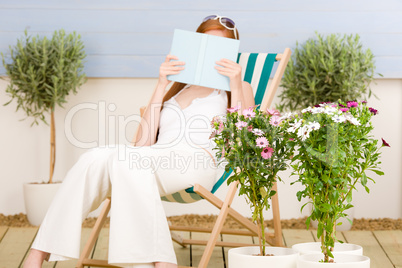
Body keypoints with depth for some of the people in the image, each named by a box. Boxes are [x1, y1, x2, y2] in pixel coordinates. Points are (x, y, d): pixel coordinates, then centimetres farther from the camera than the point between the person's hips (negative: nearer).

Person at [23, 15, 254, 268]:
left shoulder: (239, 88, 22)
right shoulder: (178, 89, 33)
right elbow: (144, 142, 15)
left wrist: (236, 84, -3)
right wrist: (162, 85, 11)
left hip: (199, 164, -4)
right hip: (157, 160, 4)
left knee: (126, 158, -34)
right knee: (96, 158, -28)